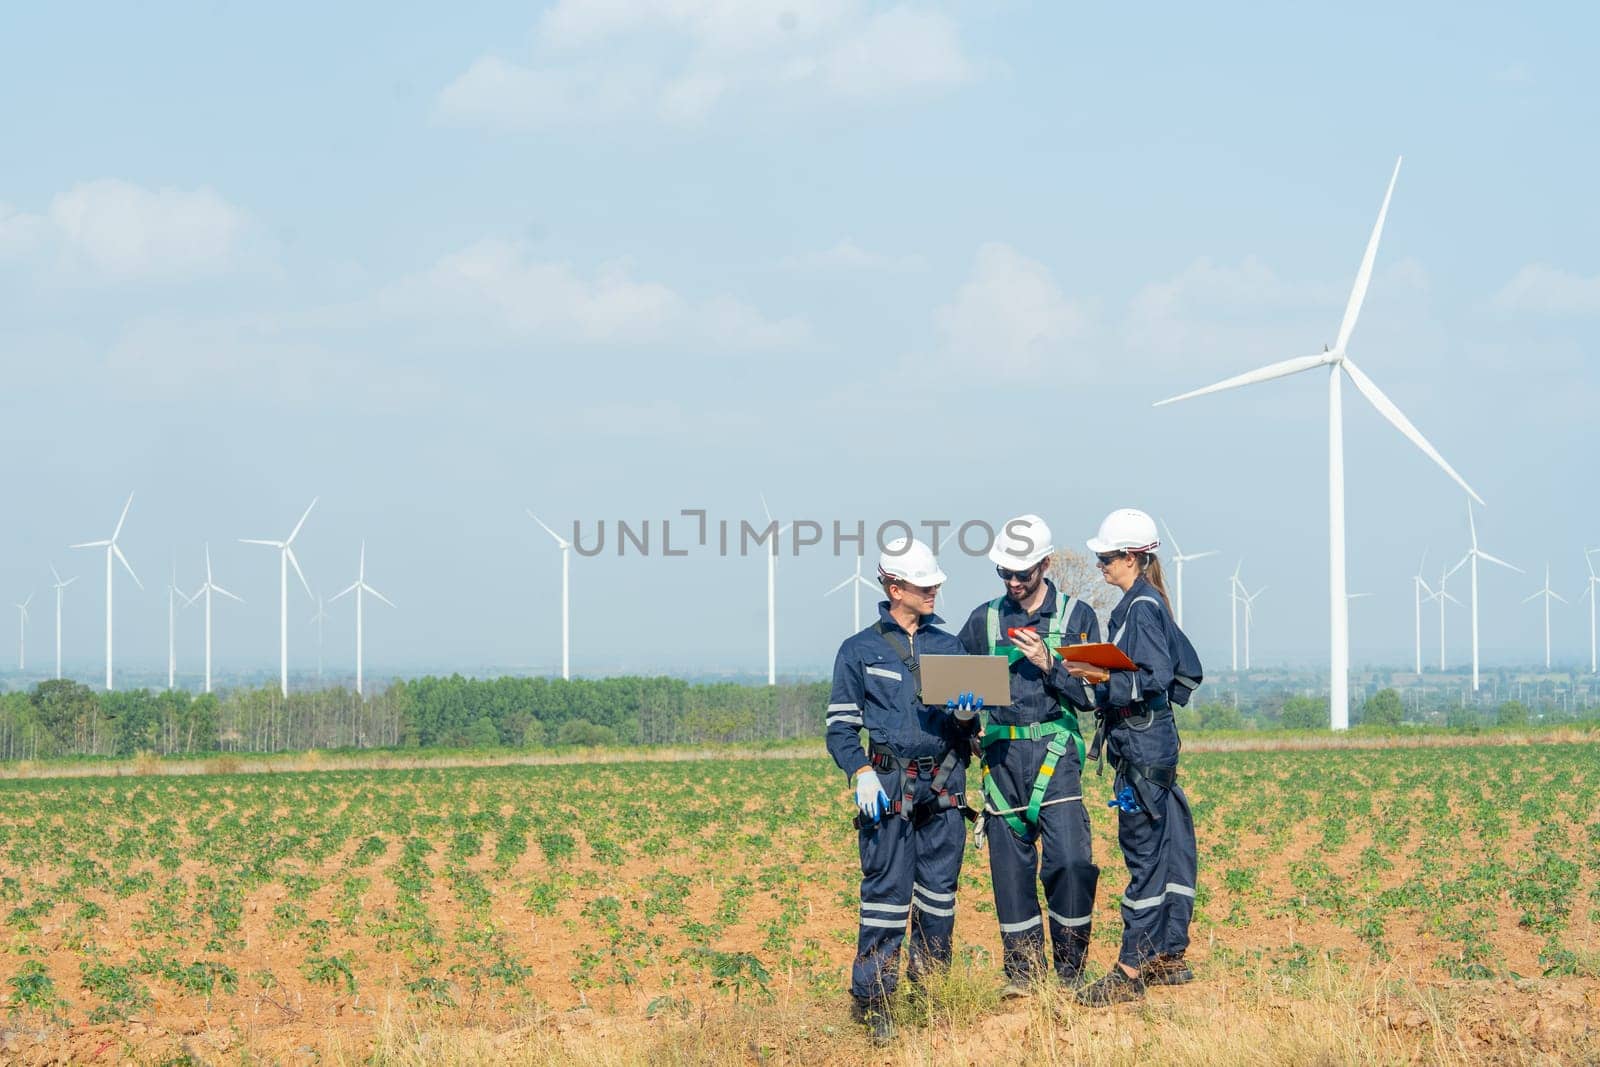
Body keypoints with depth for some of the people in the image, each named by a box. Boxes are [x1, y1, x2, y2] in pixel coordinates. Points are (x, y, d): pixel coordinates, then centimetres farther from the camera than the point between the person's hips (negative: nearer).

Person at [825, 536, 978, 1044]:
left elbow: (965, 728, 18)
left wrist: (965, 716, -5)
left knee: (939, 892, 4)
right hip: (890, 788, -4)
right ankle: (871, 998, -7)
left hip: (944, 787, 4)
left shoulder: (948, 646, 14)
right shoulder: (860, 650, 4)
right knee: (887, 892, -9)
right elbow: (841, 727, 3)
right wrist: (862, 773, -13)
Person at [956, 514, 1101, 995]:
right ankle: (1022, 970, 10)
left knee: (1070, 861, -12)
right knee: (1010, 864, 2)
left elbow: (1091, 694, 2)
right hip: (1002, 756, 2)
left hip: (1055, 755, -2)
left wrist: (1048, 665, -12)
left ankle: (1070, 972, -1)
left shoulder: (1077, 617, 6)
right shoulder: (984, 620, 12)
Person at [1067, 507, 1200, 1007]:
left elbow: (1155, 679, -20)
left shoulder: (1140, 607, -14)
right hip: (1153, 734, 11)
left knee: (1143, 850, -9)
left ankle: (1131, 971, -9)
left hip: (1141, 740, -11)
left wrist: (1107, 679, -31)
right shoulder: (1149, 603, 16)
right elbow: (1186, 671, 22)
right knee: (1167, 844, 12)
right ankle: (1169, 956, 18)